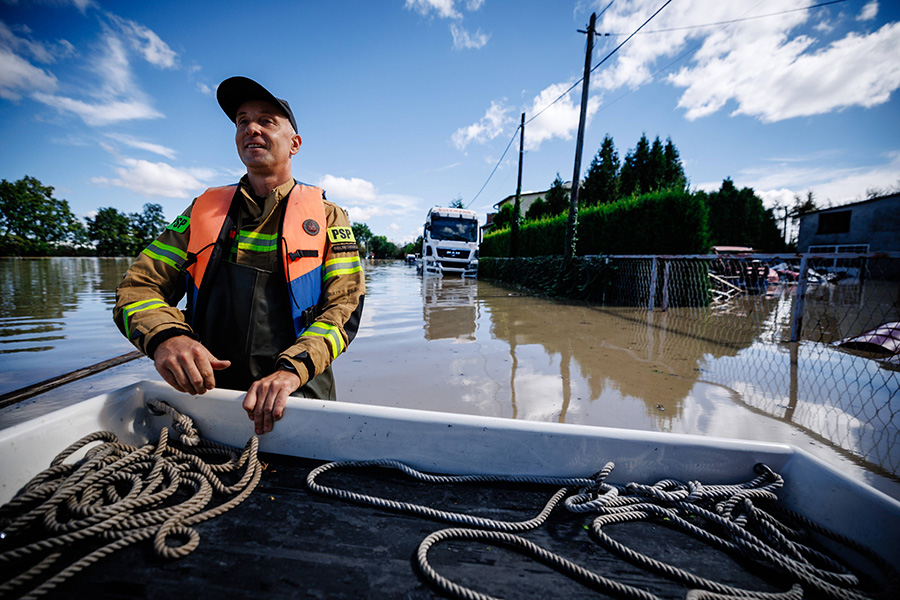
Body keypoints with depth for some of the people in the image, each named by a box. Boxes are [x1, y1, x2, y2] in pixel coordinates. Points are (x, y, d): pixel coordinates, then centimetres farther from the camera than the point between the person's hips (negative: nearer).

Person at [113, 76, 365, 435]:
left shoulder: (325, 216, 6)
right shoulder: (204, 209, 14)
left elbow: (345, 305, -4)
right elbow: (137, 287, 10)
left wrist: (291, 370, -20)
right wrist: (166, 336, -13)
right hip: (205, 392, 3)